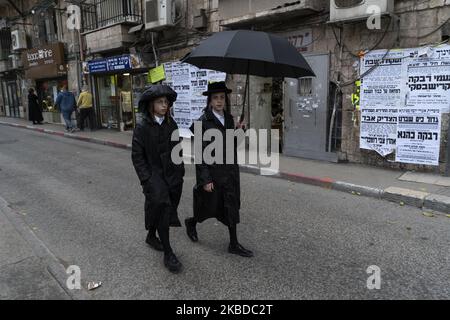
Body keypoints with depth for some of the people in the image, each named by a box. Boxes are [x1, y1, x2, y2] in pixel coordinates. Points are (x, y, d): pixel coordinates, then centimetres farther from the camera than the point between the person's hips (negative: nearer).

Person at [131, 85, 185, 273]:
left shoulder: (171, 124, 4)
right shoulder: (142, 127, -9)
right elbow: (137, 156, -8)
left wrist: (180, 171, 8)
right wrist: (146, 179, -13)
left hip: (173, 175, 5)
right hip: (155, 175, -5)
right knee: (163, 208, -12)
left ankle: (151, 236, 40)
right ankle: (168, 254, 0)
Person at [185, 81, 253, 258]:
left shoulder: (229, 118, 6)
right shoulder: (203, 121, -13)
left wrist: (238, 132, -4)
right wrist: (205, 179, -17)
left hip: (230, 171, 6)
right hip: (212, 172, -6)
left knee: (232, 206, 9)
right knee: (211, 207, 10)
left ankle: (234, 244, 22)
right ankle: (191, 223, 41)